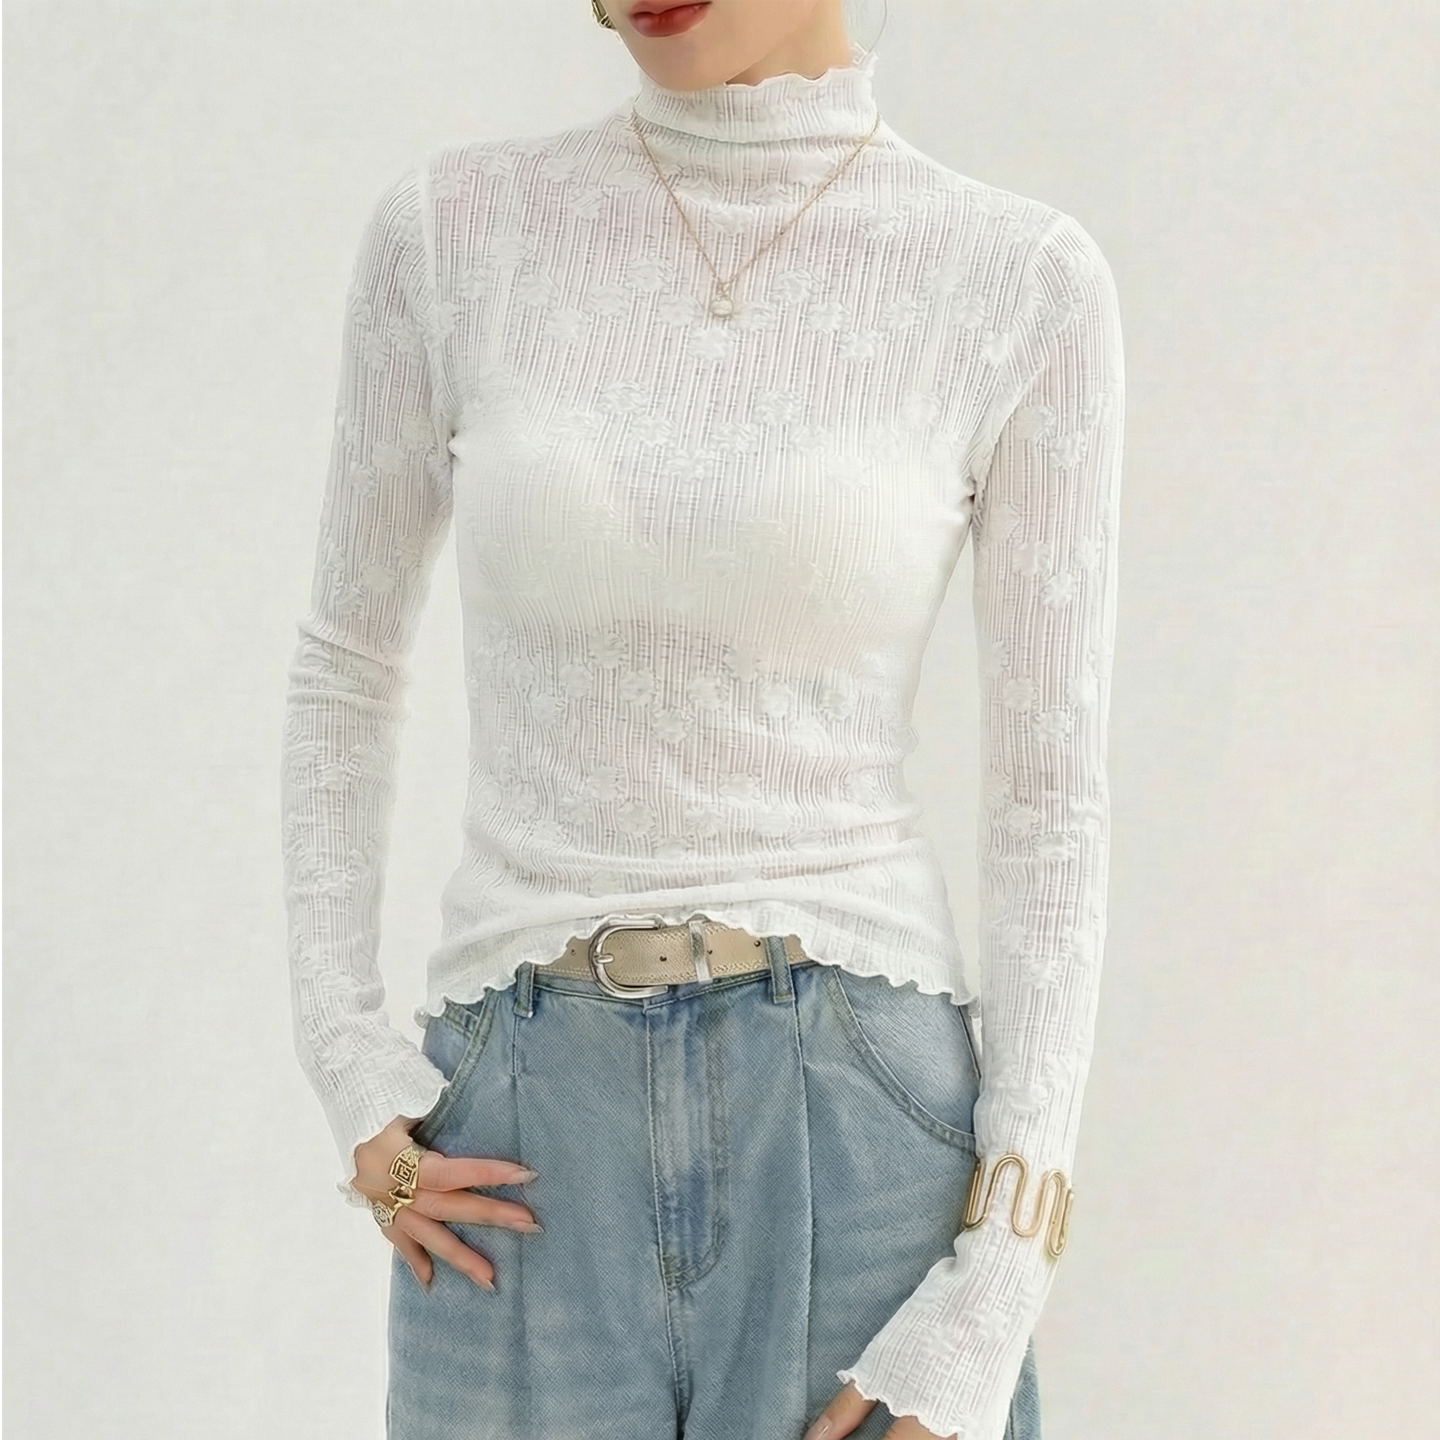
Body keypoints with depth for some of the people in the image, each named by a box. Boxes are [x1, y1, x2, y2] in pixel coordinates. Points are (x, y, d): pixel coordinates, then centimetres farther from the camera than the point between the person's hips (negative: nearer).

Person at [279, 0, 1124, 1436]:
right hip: (527, 1150, 1)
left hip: (860, 1118, -1)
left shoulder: (1021, 280, -3)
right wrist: (345, 1061, 2)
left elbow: (1050, 801, -1)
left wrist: (995, 1307, -6)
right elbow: (346, 665, 12)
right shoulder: (450, 231, 1)